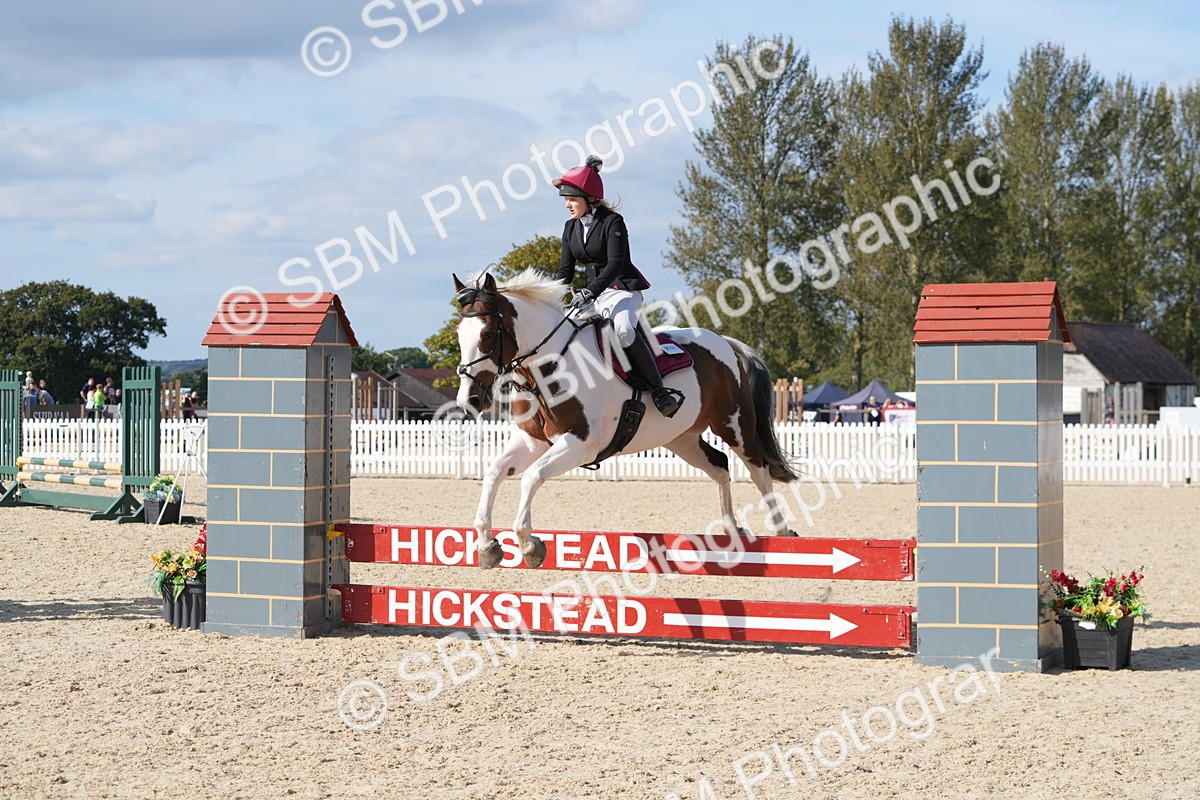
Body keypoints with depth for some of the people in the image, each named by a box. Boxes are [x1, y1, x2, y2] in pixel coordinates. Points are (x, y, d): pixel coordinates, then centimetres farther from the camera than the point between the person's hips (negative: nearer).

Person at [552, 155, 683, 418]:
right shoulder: (571, 228, 10)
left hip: (623, 289, -8)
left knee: (623, 330, -35)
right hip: (594, 293, 8)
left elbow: (615, 263, -23)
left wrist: (589, 291, -36)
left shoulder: (612, 222, -11)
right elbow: (565, 270, 10)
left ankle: (660, 392, -31)